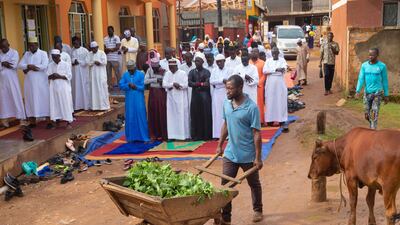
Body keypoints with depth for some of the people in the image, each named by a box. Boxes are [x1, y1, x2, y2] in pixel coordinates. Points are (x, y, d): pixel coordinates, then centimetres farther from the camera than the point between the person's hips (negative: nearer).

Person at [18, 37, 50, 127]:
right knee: (30, 100, 6)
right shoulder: (26, 54, 12)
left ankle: (49, 121, 3)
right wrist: (29, 66, -15)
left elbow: (44, 66, -16)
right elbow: (20, 65, 2)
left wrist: (29, 67, -12)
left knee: (44, 100, -1)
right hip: (29, 82, 4)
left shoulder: (43, 53, -2)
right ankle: (32, 121, 13)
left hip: (41, 82, -4)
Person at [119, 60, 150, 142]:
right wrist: (128, 85, -15)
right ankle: (131, 137, 15)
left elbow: (143, 86, -7)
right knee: (130, 118, 6)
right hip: (129, 100, 3)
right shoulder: (125, 75, 7)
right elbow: (121, 85, 0)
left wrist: (135, 87, -18)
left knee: (141, 117, -1)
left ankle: (144, 137, 6)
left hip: (139, 100, -3)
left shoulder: (141, 74, -3)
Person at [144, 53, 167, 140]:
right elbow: (145, 81, -9)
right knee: (153, 113, 4)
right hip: (153, 93, 3)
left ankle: (162, 134, 5)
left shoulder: (163, 71, -6)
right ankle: (154, 134, 12)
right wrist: (155, 79, -15)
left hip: (161, 93, -2)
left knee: (162, 113, -2)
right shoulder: (149, 70, 1)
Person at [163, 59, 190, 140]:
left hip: (181, 98, -3)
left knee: (182, 116, -2)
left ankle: (184, 135, 3)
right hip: (171, 98, 4)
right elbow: (164, 84, 0)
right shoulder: (167, 73, 10)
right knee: (171, 116, 2)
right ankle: (172, 135, 5)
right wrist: (173, 84, -16)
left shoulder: (183, 73, -2)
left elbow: (186, 85, -12)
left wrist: (170, 86, -13)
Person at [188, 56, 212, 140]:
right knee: (195, 115, 1)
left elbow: (207, 83, -10)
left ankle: (206, 135, 4)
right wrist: (201, 84, -10)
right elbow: (189, 83, -4)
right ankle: (196, 135, 6)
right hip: (195, 95, 2)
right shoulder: (191, 72, 11)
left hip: (205, 95, -2)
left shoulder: (206, 72, 3)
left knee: (206, 115, -2)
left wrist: (196, 84, -8)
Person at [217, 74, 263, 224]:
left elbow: (257, 134, -17)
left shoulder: (251, 108, -19)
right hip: (230, 154, 5)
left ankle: (258, 210, 39)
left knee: (254, 184, 16)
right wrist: (220, 145, 14)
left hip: (248, 155, -4)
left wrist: (258, 157, -17)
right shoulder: (226, 103, -1)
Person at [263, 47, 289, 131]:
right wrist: (276, 69, -17)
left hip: (280, 84, -2)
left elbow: (284, 68, -17)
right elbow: (264, 71, -9)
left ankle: (282, 121, -7)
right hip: (270, 84, 2)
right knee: (270, 101, 4)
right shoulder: (268, 61, 5)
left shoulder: (282, 60, 1)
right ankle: (270, 119, 14)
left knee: (281, 102, -4)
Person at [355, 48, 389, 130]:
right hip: (367, 93, 4)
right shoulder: (364, 65, 0)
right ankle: (372, 127, 38)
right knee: (367, 115, 11)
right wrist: (358, 91, -18)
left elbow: (385, 81, 0)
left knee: (374, 115, -10)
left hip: (377, 93, -3)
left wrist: (386, 95, 3)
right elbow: (361, 79, -4)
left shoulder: (382, 66, -6)